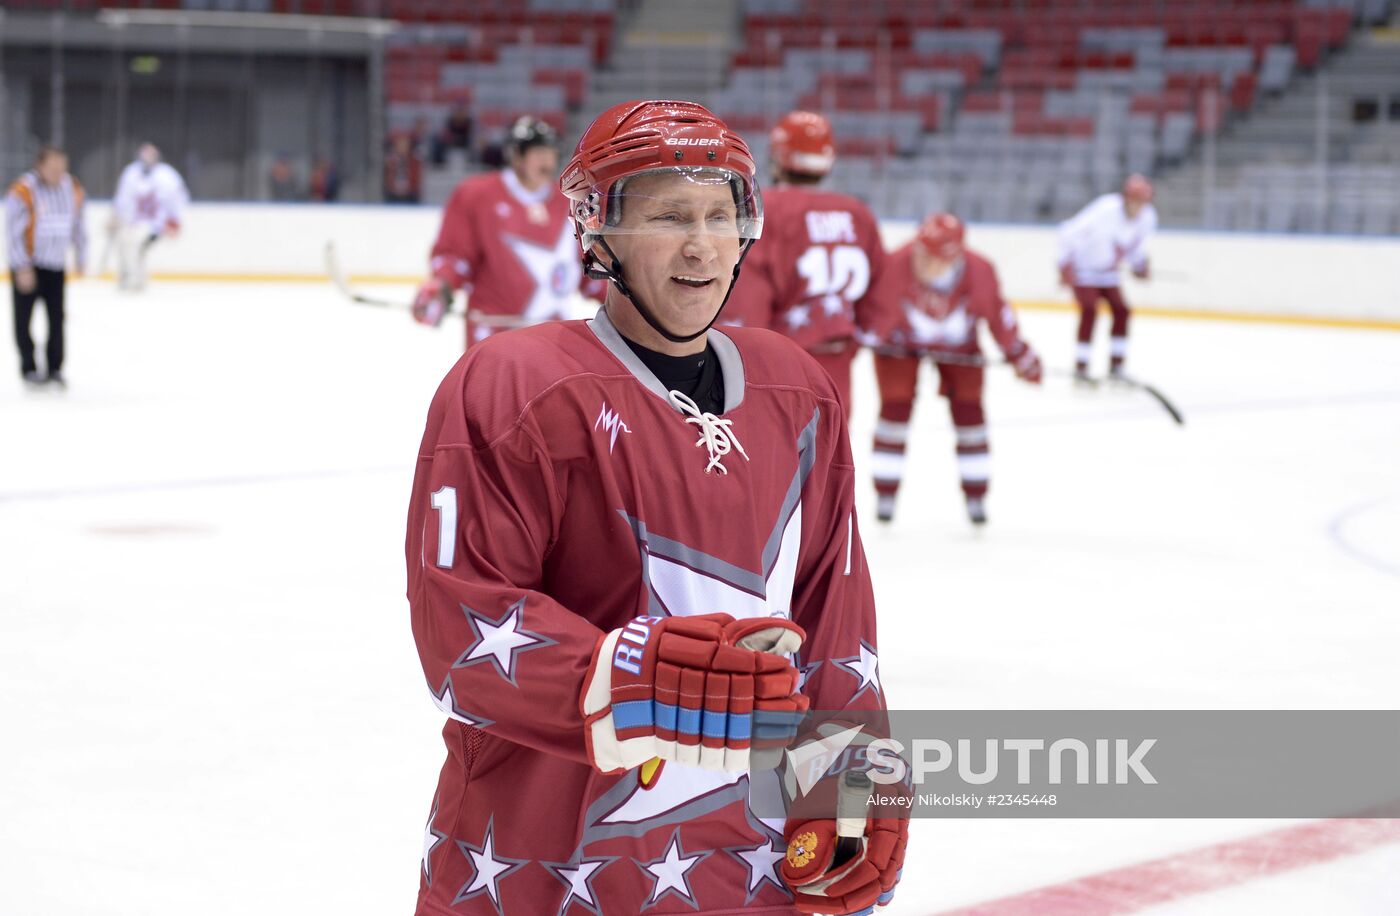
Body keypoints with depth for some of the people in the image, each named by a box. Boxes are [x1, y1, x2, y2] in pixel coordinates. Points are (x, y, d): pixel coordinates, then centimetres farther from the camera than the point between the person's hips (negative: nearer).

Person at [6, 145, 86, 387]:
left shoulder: (73, 189, -1)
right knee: (23, 317, 3)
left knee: (57, 317, 3)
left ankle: (54, 368, 13)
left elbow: (77, 226, 11)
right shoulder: (23, 191, -19)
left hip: (56, 267, 4)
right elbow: (14, 231, -18)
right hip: (28, 265, -4)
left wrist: (81, 258, 14)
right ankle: (28, 368, 15)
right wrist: (22, 268, -19)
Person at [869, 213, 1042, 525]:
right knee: (895, 409, -7)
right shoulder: (895, 265, -36)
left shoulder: (979, 271, -28)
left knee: (969, 412, 0)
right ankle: (885, 496, 4)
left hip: (959, 346, 2)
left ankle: (976, 497, 12)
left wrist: (1019, 353, -6)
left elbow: (997, 313, -12)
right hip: (899, 343, -1)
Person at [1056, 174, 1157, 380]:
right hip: (1083, 268, -7)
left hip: (1107, 272, 7)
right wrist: (1066, 266, -26)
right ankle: (1081, 367, -15)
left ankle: (1116, 366, 8)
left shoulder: (1148, 217, -10)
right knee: (1090, 311, -19)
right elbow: (1069, 232, -26)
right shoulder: (1106, 210, -31)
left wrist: (1140, 266, 1)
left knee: (1121, 311, -2)